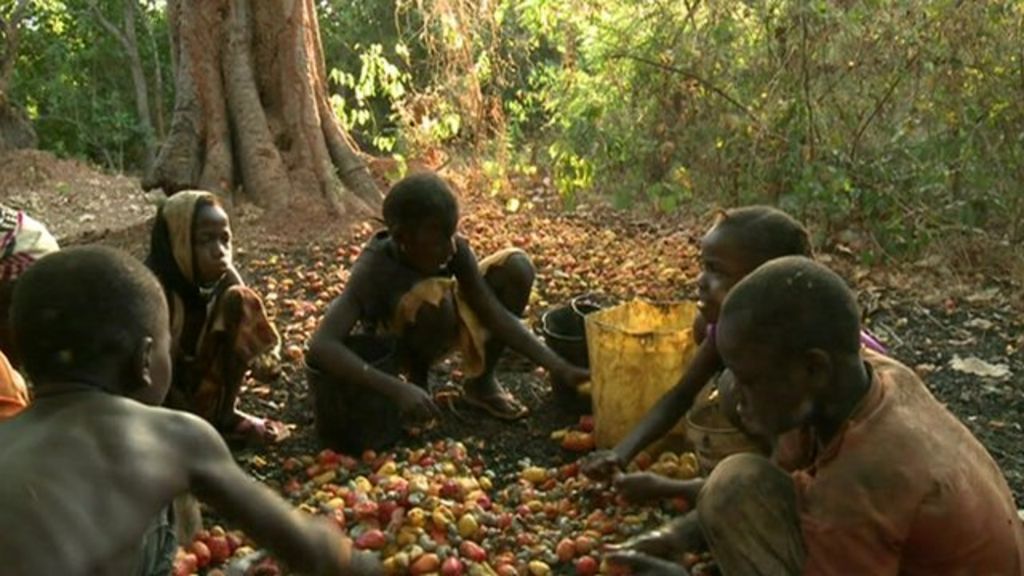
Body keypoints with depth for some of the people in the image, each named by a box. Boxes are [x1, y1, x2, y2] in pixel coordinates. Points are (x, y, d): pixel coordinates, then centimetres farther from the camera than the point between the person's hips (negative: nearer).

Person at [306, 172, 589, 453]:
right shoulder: (372, 270, -35)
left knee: (516, 266, -15)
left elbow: (494, 313, -23)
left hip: (441, 329, 5)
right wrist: (396, 389, -55)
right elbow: (320, 346, -45)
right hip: (389, 348, -5)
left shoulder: (453, 248, -23)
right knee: (433, 299, -38)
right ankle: (417, 381, -9)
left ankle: (481, 382, -3)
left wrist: (559, 368, -32)